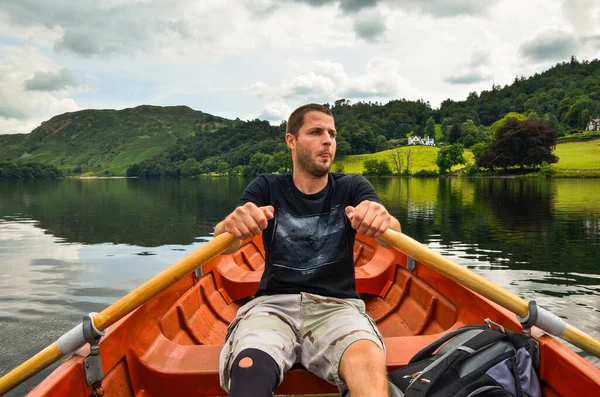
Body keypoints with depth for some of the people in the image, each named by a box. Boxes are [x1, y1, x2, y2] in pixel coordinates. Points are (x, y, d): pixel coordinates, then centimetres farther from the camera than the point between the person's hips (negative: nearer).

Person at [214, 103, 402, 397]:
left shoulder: (353, 188, 8)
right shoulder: (267, 188, 9)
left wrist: (383, 221, -36)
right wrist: (231, 226, -33)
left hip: (337, 306, 1)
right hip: (274, 303, 0)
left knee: (371, 363, -32)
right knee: (249, 370, -32)